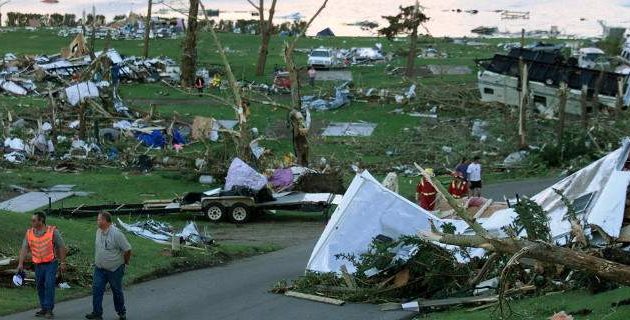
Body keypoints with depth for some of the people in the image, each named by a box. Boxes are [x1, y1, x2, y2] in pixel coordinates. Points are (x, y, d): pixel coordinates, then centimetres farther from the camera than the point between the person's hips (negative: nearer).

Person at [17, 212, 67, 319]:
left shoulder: (53, 231, -8)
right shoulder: (29, 233, 2)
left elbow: (61, 247, -4)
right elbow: (24, 249, -3)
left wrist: (63, 263, -6)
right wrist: (20, 264, -13)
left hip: (51, 263, -5)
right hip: (38, 265, 5)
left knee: (49, 285, -12)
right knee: (40, 286, 9)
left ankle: (49, 310, -8)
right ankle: (44, 309, 21)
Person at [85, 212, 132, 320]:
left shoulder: (116, 233, -22)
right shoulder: (98, 231, 1)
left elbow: (127, 249, -16)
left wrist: (125, 263, -5)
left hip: (114, 269, -6)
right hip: (99, 268, 6)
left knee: (117, 291, 9)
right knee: (96, 289, -2)